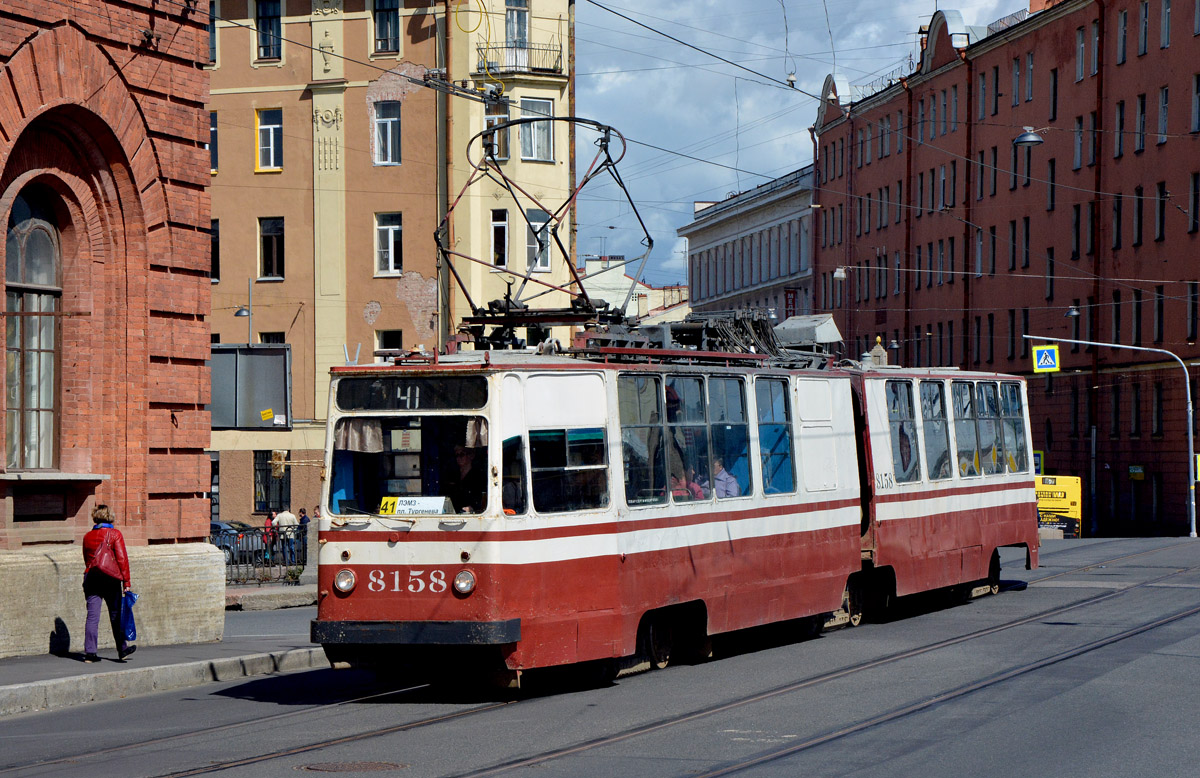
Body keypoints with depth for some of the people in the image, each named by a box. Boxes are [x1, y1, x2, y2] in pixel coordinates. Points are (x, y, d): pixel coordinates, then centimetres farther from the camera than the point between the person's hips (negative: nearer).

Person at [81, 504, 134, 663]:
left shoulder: (88, 536, 11)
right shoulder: (115, 534, -2)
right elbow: (122, 559, -7)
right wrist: (126, 582, -5)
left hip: (91, 577, 3)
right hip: (110, 578, -3)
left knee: (92, 615, 0)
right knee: (116, 615, 9)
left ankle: (89, 652, -6)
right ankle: (122, 649, 17)